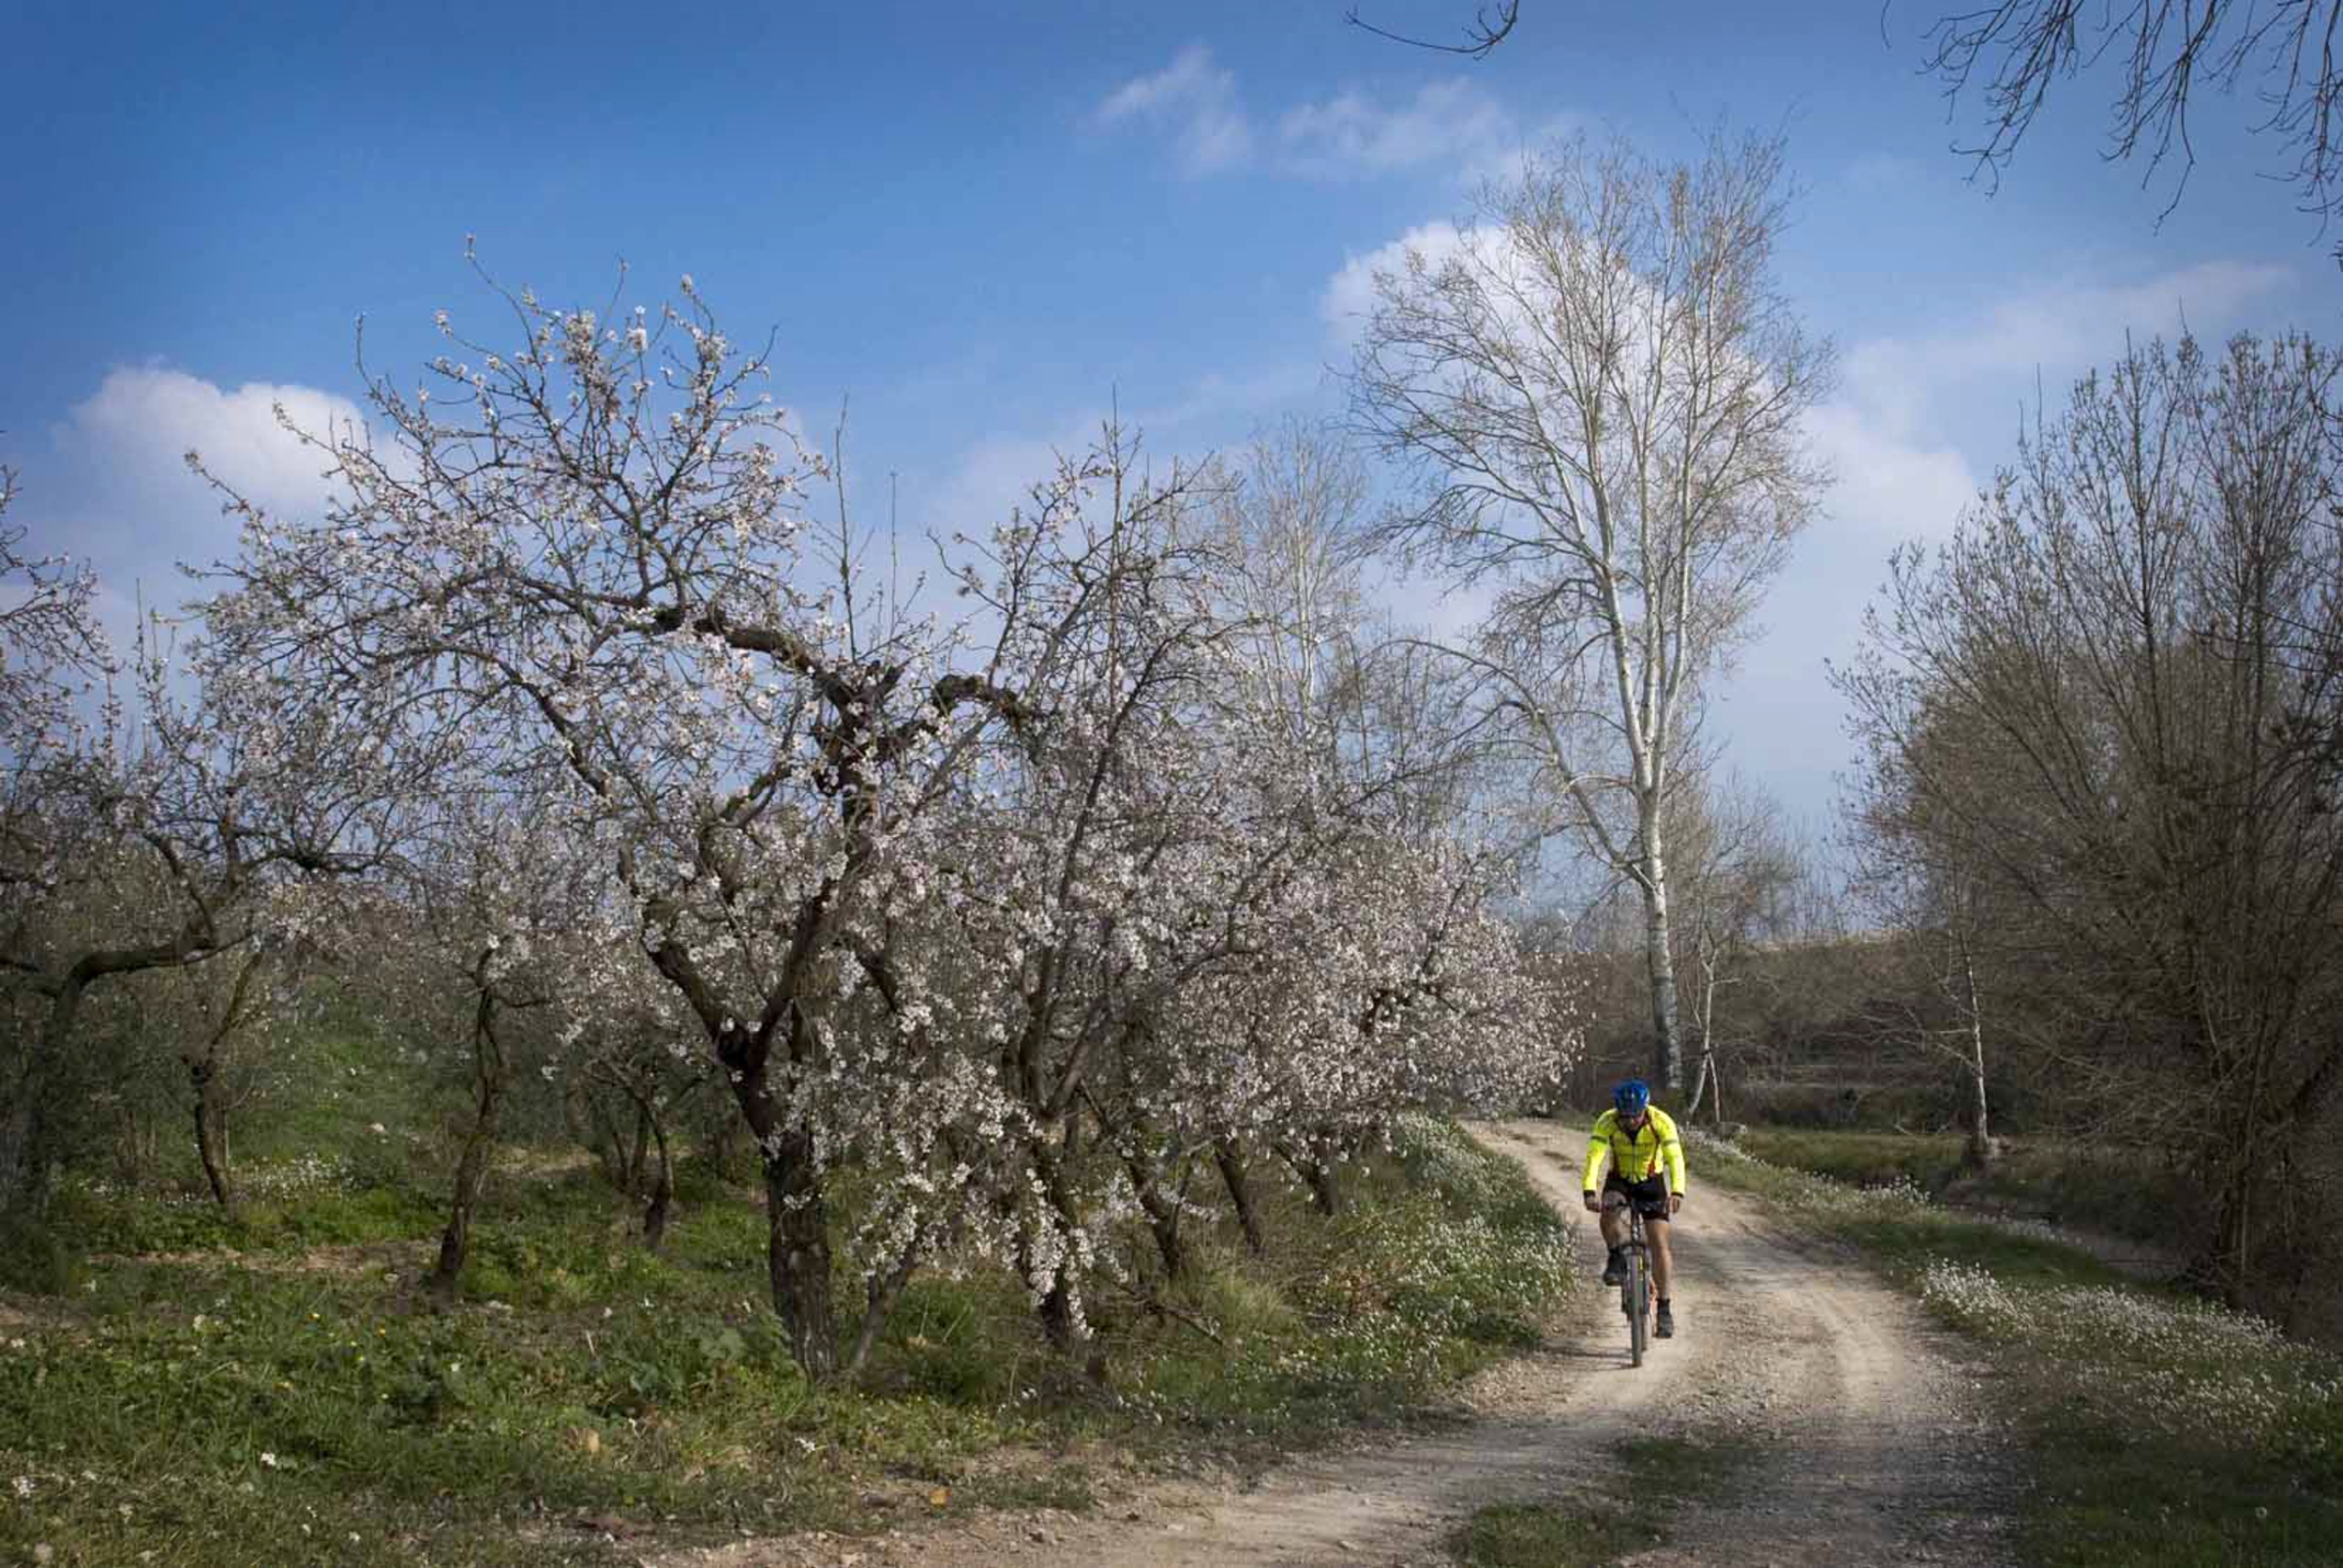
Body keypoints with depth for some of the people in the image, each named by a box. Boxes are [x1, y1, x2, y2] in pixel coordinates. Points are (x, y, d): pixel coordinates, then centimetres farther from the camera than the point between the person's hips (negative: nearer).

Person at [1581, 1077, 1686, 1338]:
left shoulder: (1661, 1122, -27)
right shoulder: (1607, 1122, -25)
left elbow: (1675, 1158, -37)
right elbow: (1594, 1157, -35)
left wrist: (1677, 1192, -55)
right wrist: (1590, 1192, -52)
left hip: (1652, 1181, -1)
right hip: (1619, 1180, 1)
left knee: (1659, 1243, -11)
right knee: (1609, 1216, -31)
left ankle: (1664, 1308, -2)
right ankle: (1617, 1259, -1)